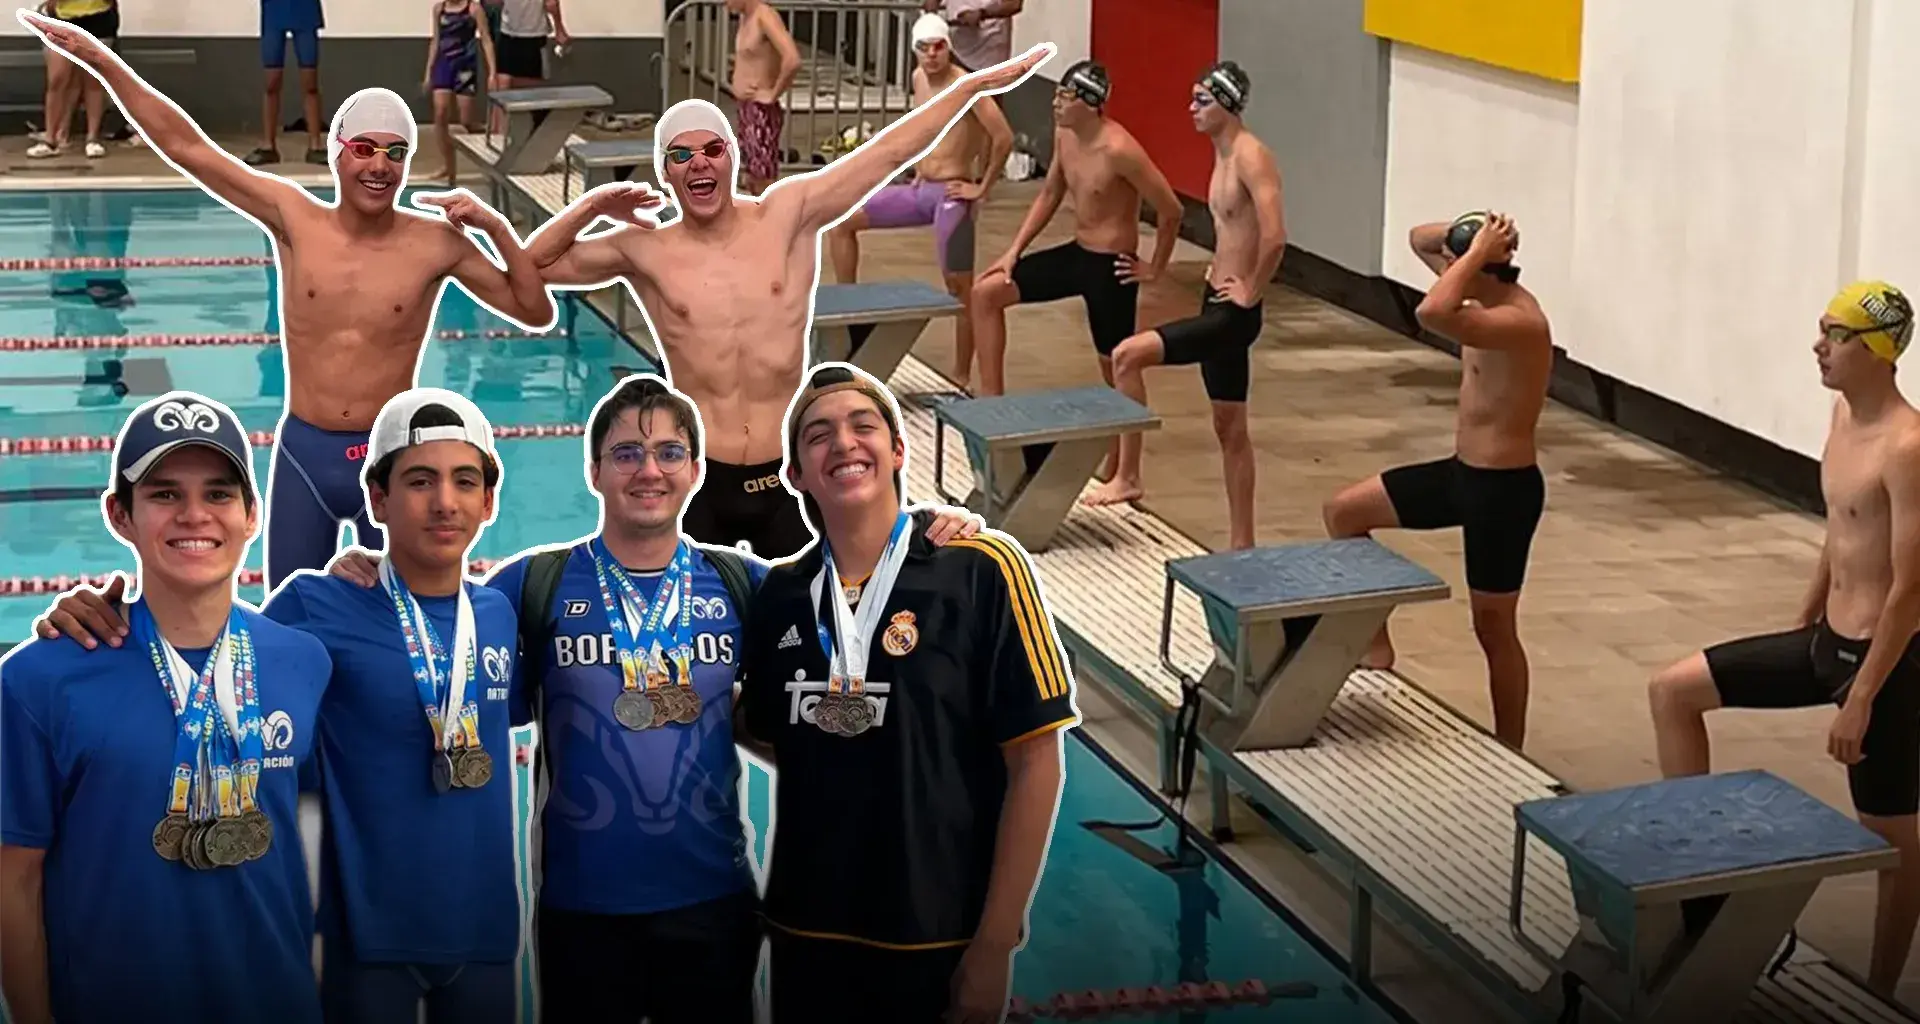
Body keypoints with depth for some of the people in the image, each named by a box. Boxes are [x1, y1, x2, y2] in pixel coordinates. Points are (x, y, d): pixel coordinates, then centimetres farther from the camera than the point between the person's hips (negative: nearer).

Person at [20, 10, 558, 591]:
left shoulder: (436, 243, -6)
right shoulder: (294, 220, -4)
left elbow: (537, 314, -2)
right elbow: (185, 146, -4)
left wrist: (497, 228, -15)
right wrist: (101, 61, -8)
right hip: (302, 454, 1)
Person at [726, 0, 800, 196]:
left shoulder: (765, 17, -19)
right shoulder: (746, 18, 10)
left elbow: (793, 60, -33)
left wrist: (773, 94, -21)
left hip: (762, 112, -10)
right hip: (746, 110, 10)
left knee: (764, 184, -7)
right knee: (752, 182, 16)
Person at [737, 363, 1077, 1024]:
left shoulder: (982, 569, -9)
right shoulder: (781, 594, 4)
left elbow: (1035, 759, -10)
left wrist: (995, 947, -11)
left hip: (941, 942, -4)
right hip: (807, 935, 4)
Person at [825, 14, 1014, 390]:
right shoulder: (919, 79, 8)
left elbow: (1004, 137, -23)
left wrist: (982, 188, -16)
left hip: (951, 196, -8)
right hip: (920, 190, 8)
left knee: (959, 287, -2)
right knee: (840, 222, 4)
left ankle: (961, 379, 6)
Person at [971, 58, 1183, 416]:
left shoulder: (1119, 149, -25)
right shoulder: (1064, 134, 0)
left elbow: (1171, 210, -21)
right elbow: (1050, 194, 15)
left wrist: (1155, 268, -9)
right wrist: (1014, 250, 10)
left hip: (1110, 267, -8)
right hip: (1075, 253, 8)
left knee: (1117, 371, 5)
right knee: (986, 293, 4)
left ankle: (1119, 445, 19)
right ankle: (992, 400, 9)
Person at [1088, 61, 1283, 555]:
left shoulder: (1251, 157, -18)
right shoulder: (1223, 155, 12)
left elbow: (1274, 237, -29)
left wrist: (1251, 291, -18)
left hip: (1233, 313, -10)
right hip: (1215, 306, 10)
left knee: (1127, 356, -16)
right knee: (1229, 428, 14)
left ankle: (1127, 477, -5)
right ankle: (1242, 543, 22)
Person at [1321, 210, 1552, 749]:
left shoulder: (1520, 321, -28)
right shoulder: (1490, 298, 2)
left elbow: (1431, 314, -45)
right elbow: (1418, 239, 14)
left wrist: (1476, 252, -32)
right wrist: (1469, 237, -7)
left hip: (1503, 487, -10)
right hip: (1462, 471, 10)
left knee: (1493, 626, 4)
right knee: (1343, 512, 12)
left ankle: (1510, 757, 19)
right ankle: (1377, 648, 21)